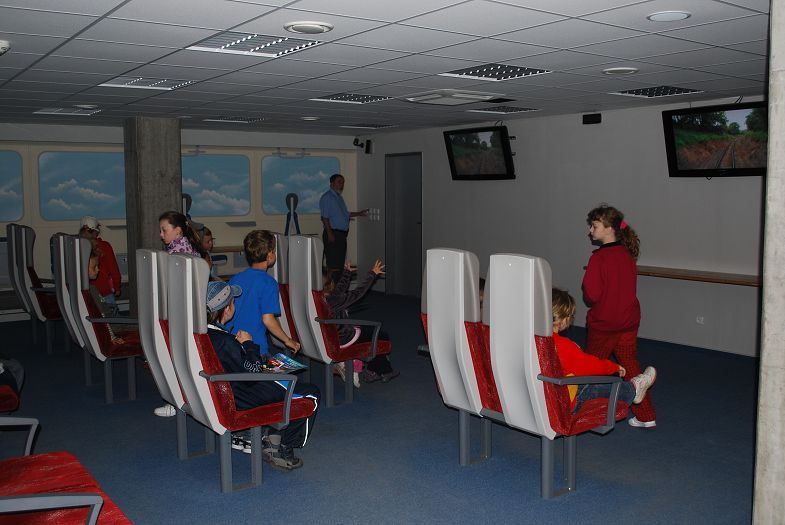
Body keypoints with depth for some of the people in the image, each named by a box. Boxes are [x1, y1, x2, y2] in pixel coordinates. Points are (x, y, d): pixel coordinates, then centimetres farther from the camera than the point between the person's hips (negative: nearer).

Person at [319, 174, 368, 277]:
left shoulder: (339, 197, 19)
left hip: (342, 233, 9)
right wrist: (329, 233, -21)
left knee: (340, 262, 12)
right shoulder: (327, 197, -10)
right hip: (333, 233, -9)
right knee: (333, 264, -9)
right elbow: (325, 217, -16)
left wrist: (359, 214, 19)